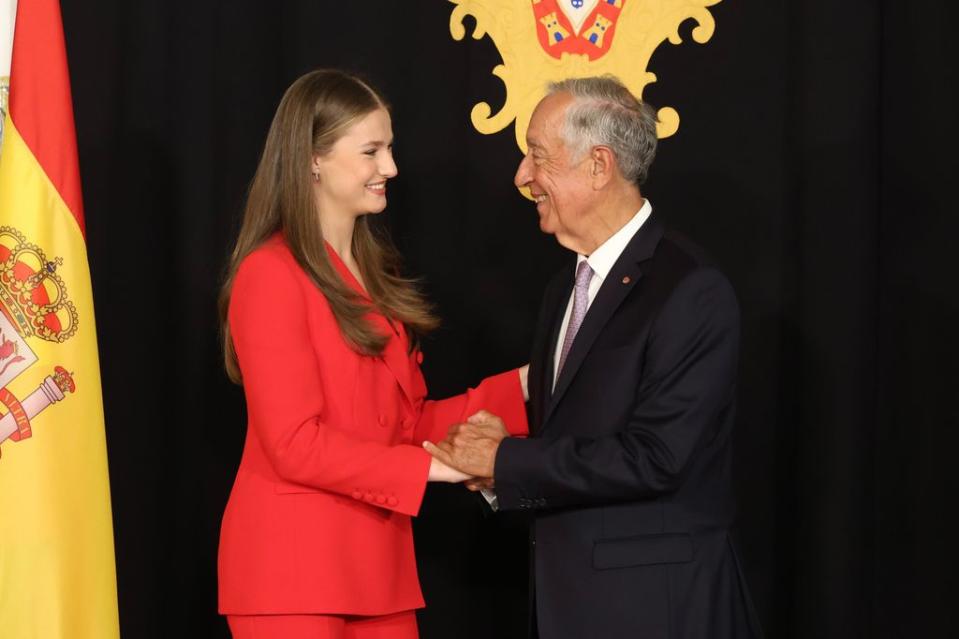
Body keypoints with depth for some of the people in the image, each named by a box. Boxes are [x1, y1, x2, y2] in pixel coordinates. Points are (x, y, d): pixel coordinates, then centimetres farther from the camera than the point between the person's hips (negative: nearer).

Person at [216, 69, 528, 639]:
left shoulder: (374, 273, 16)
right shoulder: (272, 275, -10)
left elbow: (407, 424, 12)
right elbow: (296, 444, -17)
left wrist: (519, 388, 1)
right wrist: (430, 466, -18)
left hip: (377, 561, 8)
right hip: (292, 567, -8)